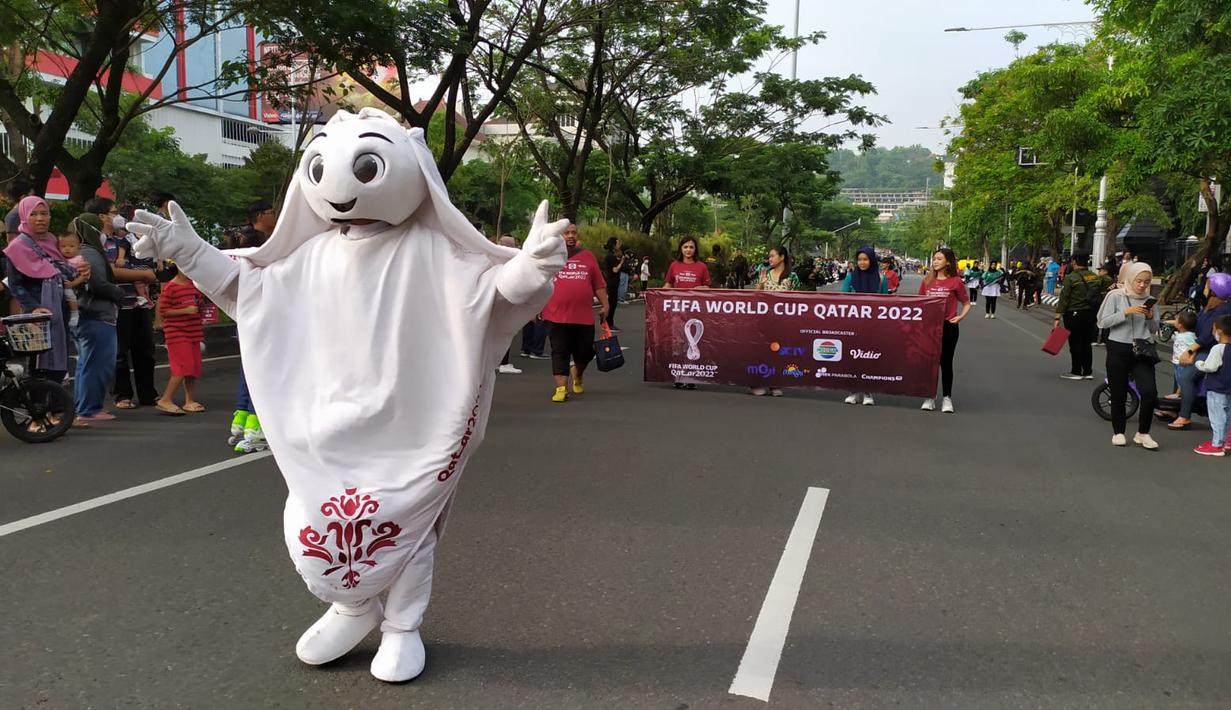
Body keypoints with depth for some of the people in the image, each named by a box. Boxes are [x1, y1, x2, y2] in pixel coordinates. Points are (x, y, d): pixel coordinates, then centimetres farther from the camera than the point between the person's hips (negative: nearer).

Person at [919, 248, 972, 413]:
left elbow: (966, 303, 4)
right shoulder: (927, 281, 4)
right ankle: (930, 397, 18)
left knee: (946, 362, 5)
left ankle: (947, 398, 16)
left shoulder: (955, 282, -5)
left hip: (948, 326, -3)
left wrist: (961, 316, -12)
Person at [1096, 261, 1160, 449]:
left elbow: (1154, 329, 10)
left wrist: (1150, 317, -9)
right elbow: (1104, 322, -9)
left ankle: (1142, 433, 6)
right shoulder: (1115, 296, -3)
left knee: (1150, 392, -11)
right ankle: (1118, 432, 22)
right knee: (1118, 395, 5)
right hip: (1118, 349, -2)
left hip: (1142, 350, 2)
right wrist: (1126, 312, -18)